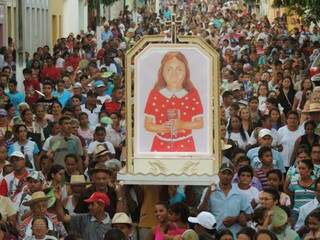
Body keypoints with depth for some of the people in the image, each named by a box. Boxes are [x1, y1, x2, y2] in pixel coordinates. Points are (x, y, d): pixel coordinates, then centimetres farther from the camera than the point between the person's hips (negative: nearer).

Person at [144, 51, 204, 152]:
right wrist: (161, 128, -18)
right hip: (161, 146, 0)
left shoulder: (192, 95, 0)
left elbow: (200, 123, 2)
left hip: (185, 146, 0)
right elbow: (147, 125, 3)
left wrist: (183, 125, -17)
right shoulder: (155, 95, 0)